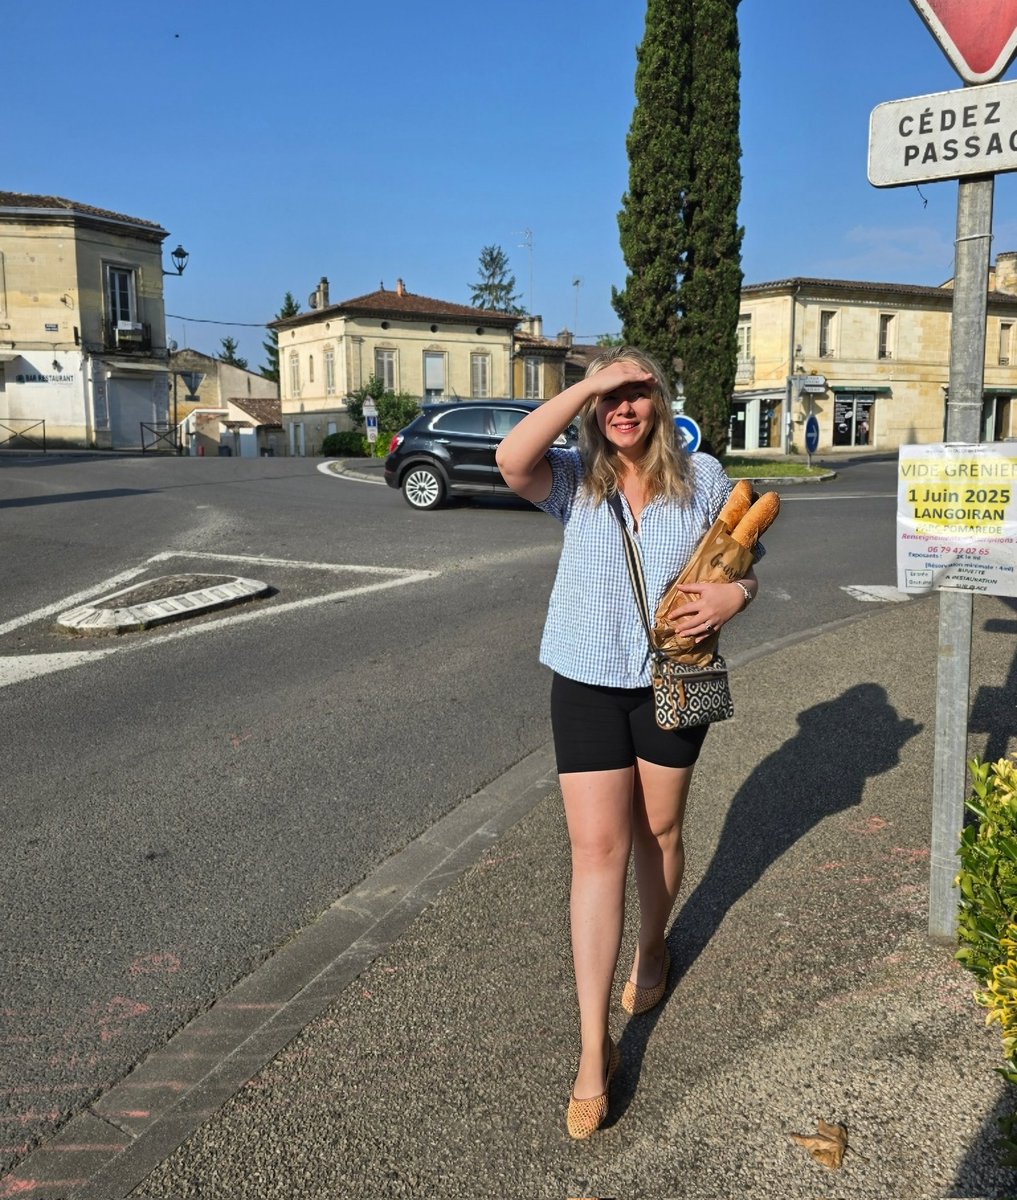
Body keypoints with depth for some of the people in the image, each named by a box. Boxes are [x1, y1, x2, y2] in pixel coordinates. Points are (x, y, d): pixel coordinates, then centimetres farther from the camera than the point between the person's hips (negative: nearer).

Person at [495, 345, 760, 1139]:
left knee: (659, 830, 18)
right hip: (588, 682, -1)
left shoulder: (702, 477, -3)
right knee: (597, 848, -3)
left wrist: (735, 594, -17)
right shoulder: (577, 479, -6)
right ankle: (594, 1049, 4)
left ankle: (653, 949, 48)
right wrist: (588, 384, -25)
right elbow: (512, 460, -28)